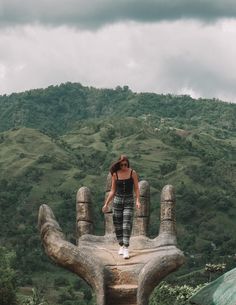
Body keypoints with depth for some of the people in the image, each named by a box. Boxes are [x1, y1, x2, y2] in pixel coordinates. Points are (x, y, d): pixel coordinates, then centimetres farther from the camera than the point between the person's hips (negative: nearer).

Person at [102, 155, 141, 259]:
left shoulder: (133, 173, -3)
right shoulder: (115, 174, 1)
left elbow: (136, 188, -1)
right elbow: (112, 191, 8)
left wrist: (138, 201, -15)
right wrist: (106, 204, 6)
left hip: (129, 201, -2)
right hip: (117, 200, 2)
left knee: (127, 225, -13)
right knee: (117, 225, 5)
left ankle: (126, 249, -18)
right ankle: (121, 246, 22)